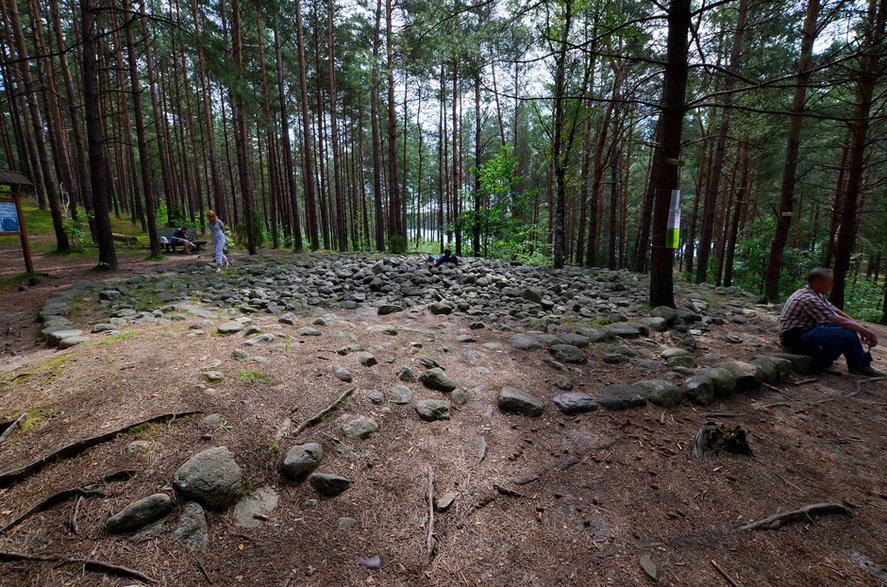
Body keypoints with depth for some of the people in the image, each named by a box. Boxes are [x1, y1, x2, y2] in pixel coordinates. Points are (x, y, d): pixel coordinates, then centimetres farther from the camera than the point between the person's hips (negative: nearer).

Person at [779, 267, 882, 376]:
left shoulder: (815, 294, 9)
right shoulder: (808, 299, -24)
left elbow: (836, 311, 12)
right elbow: (841, 321, -22)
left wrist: (861, 327, 5)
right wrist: (868, 332, -12)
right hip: (794, 337, -11)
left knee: (850, 328, 9)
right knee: (847, 334, -20)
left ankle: (859, 365, 19)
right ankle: (823, 362, -3)